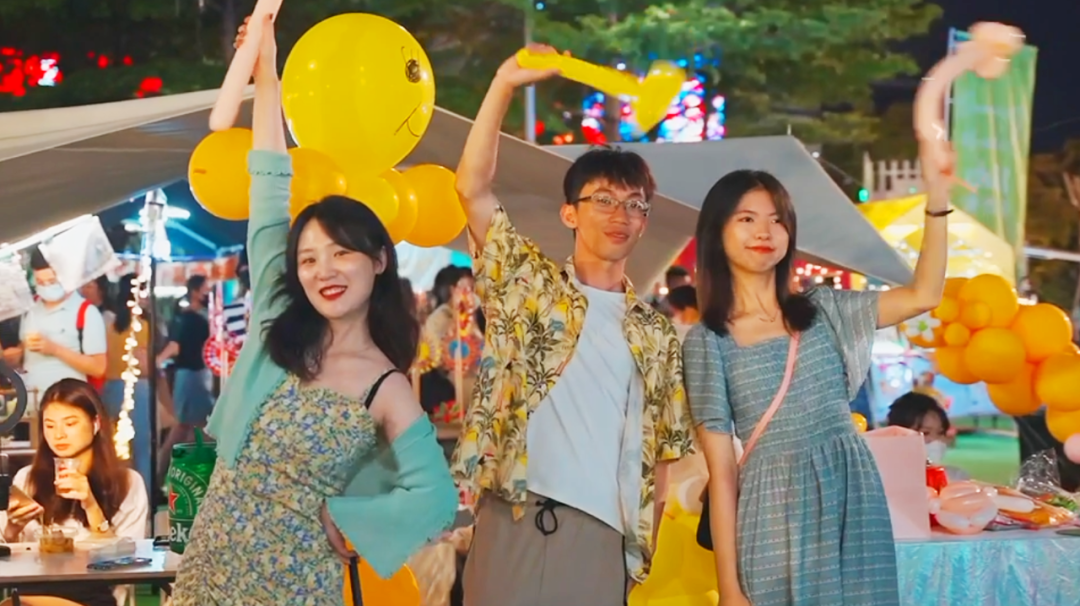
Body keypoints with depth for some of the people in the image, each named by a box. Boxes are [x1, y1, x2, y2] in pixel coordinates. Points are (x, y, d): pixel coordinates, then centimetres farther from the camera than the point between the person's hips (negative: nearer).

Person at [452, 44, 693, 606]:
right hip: (515, 522, -2)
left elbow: (659, 452, 17)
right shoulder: (526, 282, 11)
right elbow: (471, 187, 0)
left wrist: (644, 549, 8)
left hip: (601, 536, 2)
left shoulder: (656, 333, 17)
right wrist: (506, 82, -5)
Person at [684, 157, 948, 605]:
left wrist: (937, 193, -8)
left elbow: (923, 295, 0)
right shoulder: (705, 342, 1)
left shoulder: (822, 311, 11)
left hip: (855, 503, 3)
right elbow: (721, 471, -2)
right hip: (778, 518, -3)